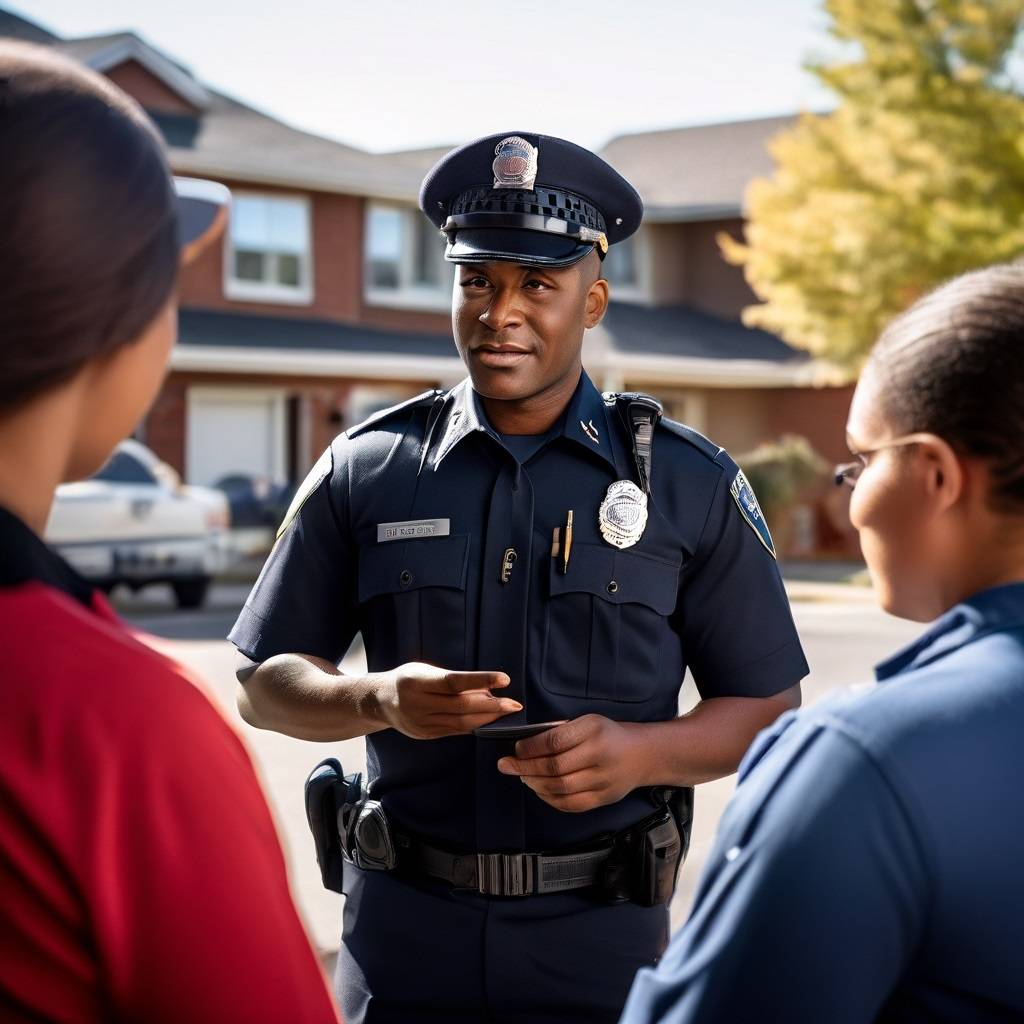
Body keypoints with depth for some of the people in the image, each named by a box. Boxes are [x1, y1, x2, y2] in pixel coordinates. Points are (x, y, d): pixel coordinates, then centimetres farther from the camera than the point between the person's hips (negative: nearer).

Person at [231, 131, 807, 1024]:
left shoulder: (690, 483, -1)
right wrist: (380, 699, -16)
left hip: (603, 931, 0)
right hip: (404, 928, 1)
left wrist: (642, 751, -18)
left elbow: (769, 710, 1)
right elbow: (265, 683, 5)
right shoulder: (365, 471, 1)